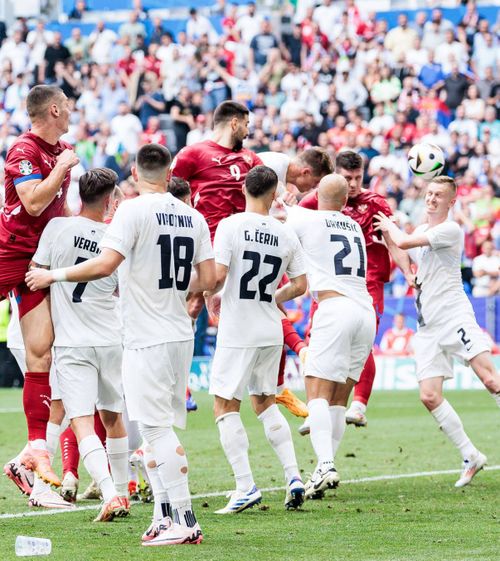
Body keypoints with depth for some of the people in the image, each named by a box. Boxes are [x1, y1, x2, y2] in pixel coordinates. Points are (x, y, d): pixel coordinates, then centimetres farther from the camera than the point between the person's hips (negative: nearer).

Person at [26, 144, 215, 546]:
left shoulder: (134, 211, -11)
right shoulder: (193, 217, 9)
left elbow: (105, 264, -20)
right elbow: (208, 280, 8)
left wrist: (54, 275, -8)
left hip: (148, 338, -7)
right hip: (181, 335, 7)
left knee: (159, 429, -7)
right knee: (162, 428, 13)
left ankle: (184, 521, -12)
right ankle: (165, 516, 13)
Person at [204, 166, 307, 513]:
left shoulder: (230, 226, -11)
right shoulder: (286, 235, 2)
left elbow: (218, 275, -18)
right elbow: (300, 285, 7)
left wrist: (210, 297, 3)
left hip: (237, 332, -5)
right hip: (271, 332, 5)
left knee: (226, 406, 3)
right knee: (266, 403, 20)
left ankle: (246, 487, -5)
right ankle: (293, 476, 10)